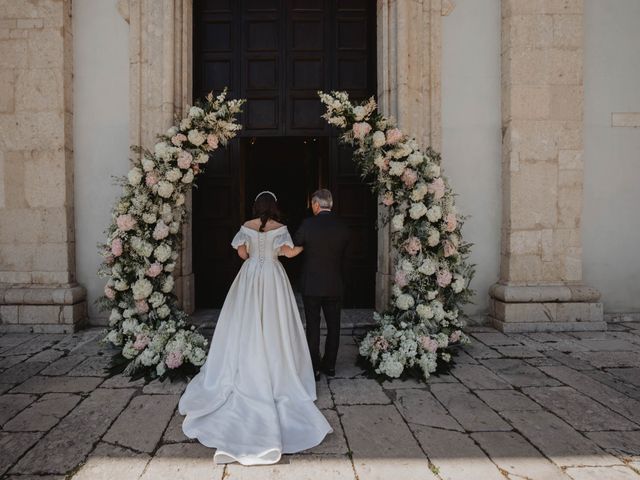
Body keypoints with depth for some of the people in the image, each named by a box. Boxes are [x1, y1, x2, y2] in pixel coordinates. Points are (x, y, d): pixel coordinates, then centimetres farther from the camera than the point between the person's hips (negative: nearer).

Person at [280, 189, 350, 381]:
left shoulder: (308, 224, -13)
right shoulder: (342, 225, -1)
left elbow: (291, 251, -7)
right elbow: (343, 252, 9)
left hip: (311, 285, -3)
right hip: (335, 285, 3)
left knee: (313, 325, 7)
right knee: (333, 325, 13)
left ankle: (314, 367, 12)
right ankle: (329, 365, 23)